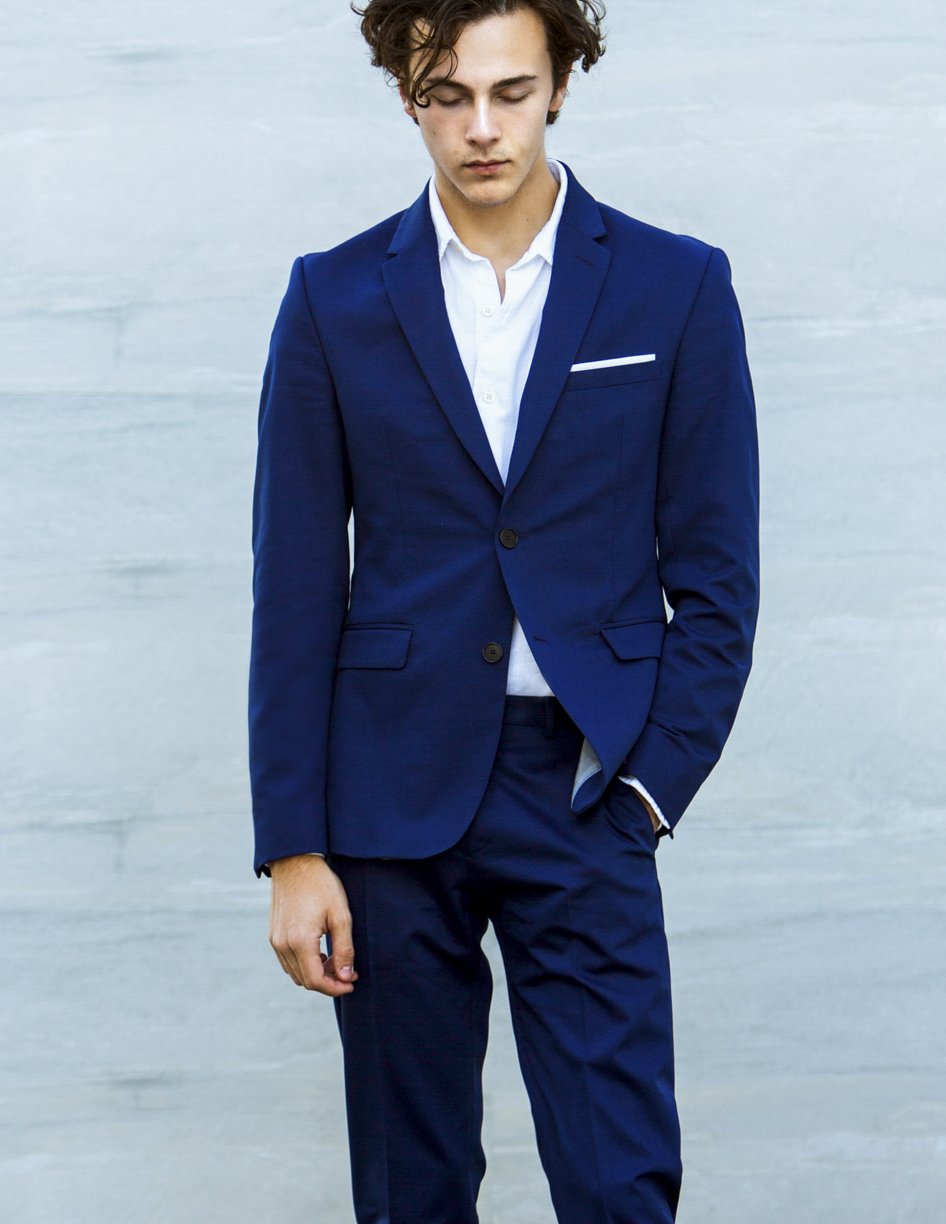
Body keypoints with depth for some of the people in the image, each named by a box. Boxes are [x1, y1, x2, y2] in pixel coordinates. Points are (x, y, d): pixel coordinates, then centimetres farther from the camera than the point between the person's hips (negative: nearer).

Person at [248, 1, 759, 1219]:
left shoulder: (677, 289, 1)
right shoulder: (335, 300, 3)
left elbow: (714, 577, 4)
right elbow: (295, 591, 3)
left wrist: (649, 786, -5)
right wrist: (293, 849, -2)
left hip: (583, 796, -1)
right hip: (391, 789, 1)